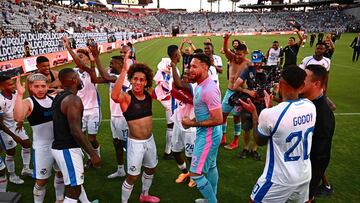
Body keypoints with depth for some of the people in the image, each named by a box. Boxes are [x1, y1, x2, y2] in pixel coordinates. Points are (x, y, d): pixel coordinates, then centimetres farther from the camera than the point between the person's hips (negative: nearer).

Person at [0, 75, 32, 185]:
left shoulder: (15, 94, -12)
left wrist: (20, 121, -7)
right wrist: (14, 136, -21)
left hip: (16, 123, 7)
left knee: (27, 144, 11)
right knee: (11, 152, 4)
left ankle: (25, 169, 28)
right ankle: (12, 176, 25)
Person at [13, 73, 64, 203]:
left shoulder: (54, 98, 2)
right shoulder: (28, 102, -13)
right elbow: (18, 118, -33)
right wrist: (19, 94, -36)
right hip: (42, 147, -5)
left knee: (60, 172, 20)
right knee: (42, 179, 4)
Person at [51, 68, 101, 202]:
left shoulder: (58, 97, 9)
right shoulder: (73, 100, -20)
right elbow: (75, 131, -25)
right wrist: (93, 154, -22)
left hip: (59, 147, 10)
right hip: (68, 150, -10)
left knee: (76, 181, 27)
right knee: (73, 190, 1)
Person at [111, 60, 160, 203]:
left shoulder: (149, 93, -3)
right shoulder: (126, 97, -20)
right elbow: (114, 96, -43)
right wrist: (124, 70, -47)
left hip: (150, 140, 7)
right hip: (135, 143, -6)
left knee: (151, 169, 25)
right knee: (132, 177, 4)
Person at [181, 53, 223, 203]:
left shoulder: (209, 90, -27)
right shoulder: (200, 85, 4)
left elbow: (218, 120, -28)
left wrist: (193, 124, -21)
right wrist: (192, 121, 2)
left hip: (208, 135, -10)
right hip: (207, 133, 10)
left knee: (196, 173, -3)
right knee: (210, 166, 24)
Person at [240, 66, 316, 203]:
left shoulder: (270, 114, -27)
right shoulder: (310, 106, -8)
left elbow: (260, 141, -7)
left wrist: (254, 113, 2)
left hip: (280, 179, -6)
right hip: (305, 175, 6)